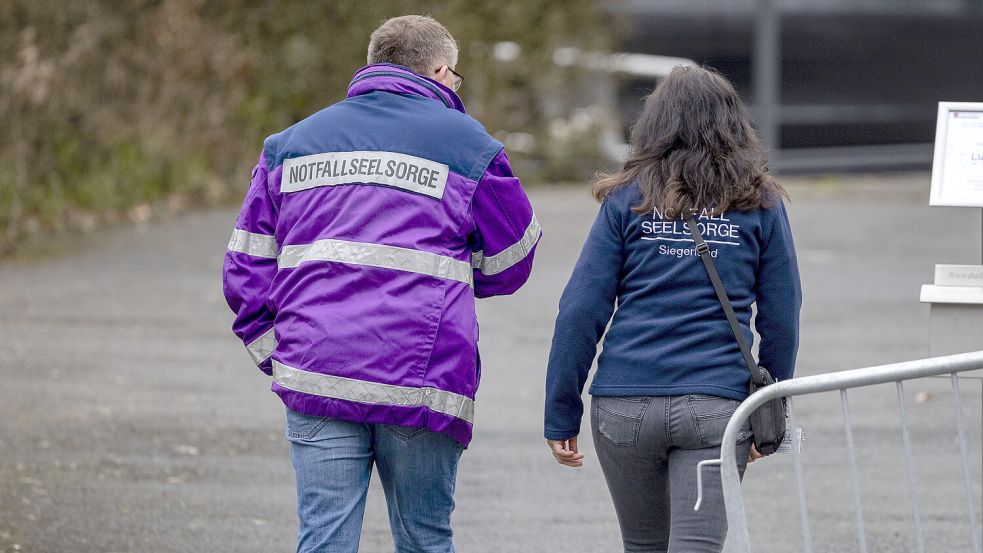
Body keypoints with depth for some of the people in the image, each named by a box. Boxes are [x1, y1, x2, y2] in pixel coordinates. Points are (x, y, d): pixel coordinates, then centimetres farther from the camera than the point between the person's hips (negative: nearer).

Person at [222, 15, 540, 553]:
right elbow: (509, 264, 11)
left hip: (315, 380, 2)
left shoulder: (293, 141, 15)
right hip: (421, 387, -2)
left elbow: (247, 265, 12)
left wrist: (278, 357, 14)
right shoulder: (468, 144, 5)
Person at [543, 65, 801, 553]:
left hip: (625, 404, 1)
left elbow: (581, 310, 0)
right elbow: (781, 317, 7)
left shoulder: (628, 200, 5)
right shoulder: (759, 205, 7)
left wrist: (561, 415, 4)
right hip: (716, 403, -1)